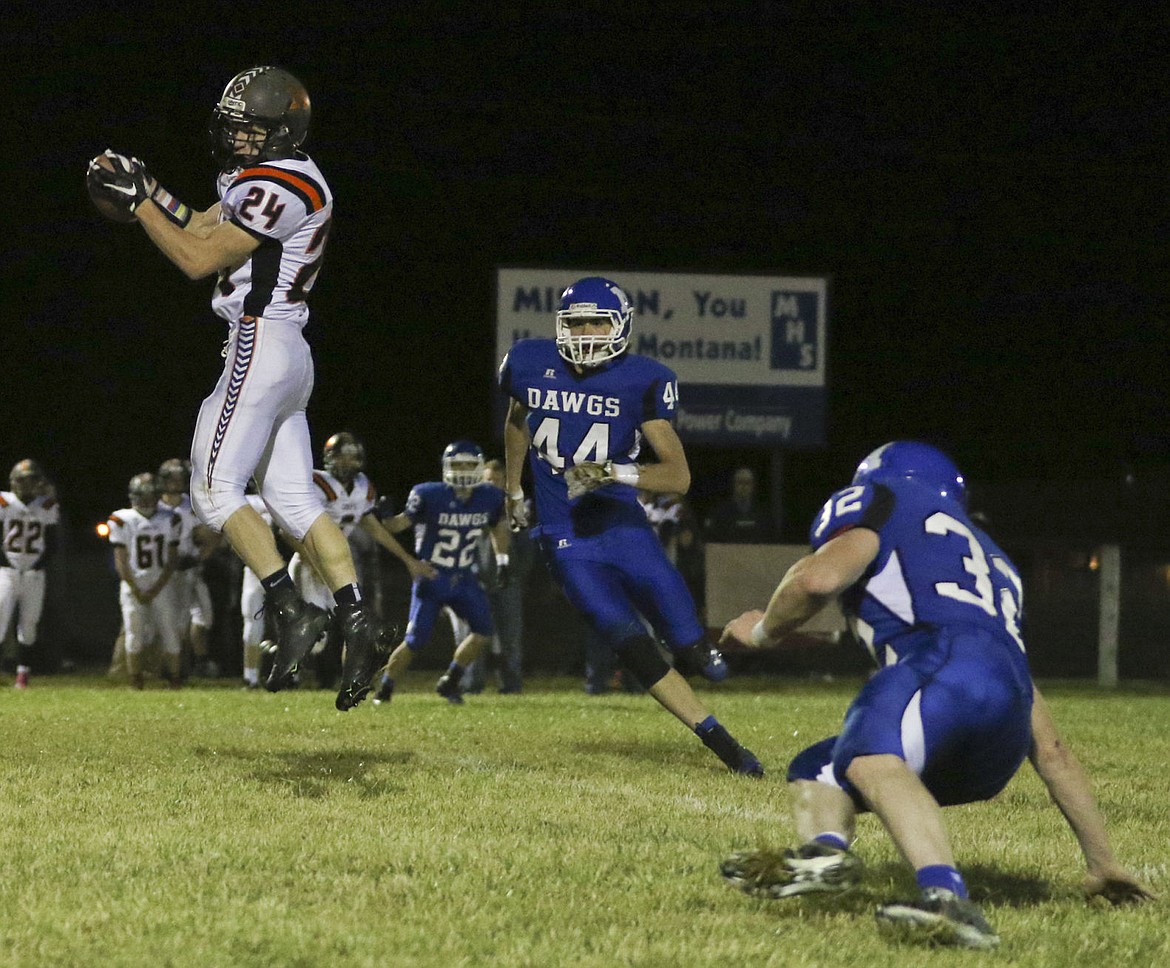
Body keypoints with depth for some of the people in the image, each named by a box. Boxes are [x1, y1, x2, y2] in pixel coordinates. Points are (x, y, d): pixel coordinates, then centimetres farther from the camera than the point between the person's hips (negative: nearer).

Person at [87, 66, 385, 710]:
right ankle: (356, 620, -2)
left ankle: (290, 610, -11)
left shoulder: (280, 188, -16)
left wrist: (135, 200, -9)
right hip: (290, 354, 10)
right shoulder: (261, 181, 16)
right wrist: (142, 187, 10)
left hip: (259, 344, -10)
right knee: (293, 498, 7)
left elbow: (197, 260, -15)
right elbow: (199, 228, 22)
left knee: (214, 490, -6)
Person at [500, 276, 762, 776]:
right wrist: (513, 489, 30)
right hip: (567, 541, 1)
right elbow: (517, 421, 21)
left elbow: (678, 475, -14)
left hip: (624, 527, -1)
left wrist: (613, 472, -29)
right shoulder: (531, 364, -2)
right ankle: (721, 743, -7)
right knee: (635, 649, -15)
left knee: (691, 649, -5)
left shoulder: (641, 381, -10)